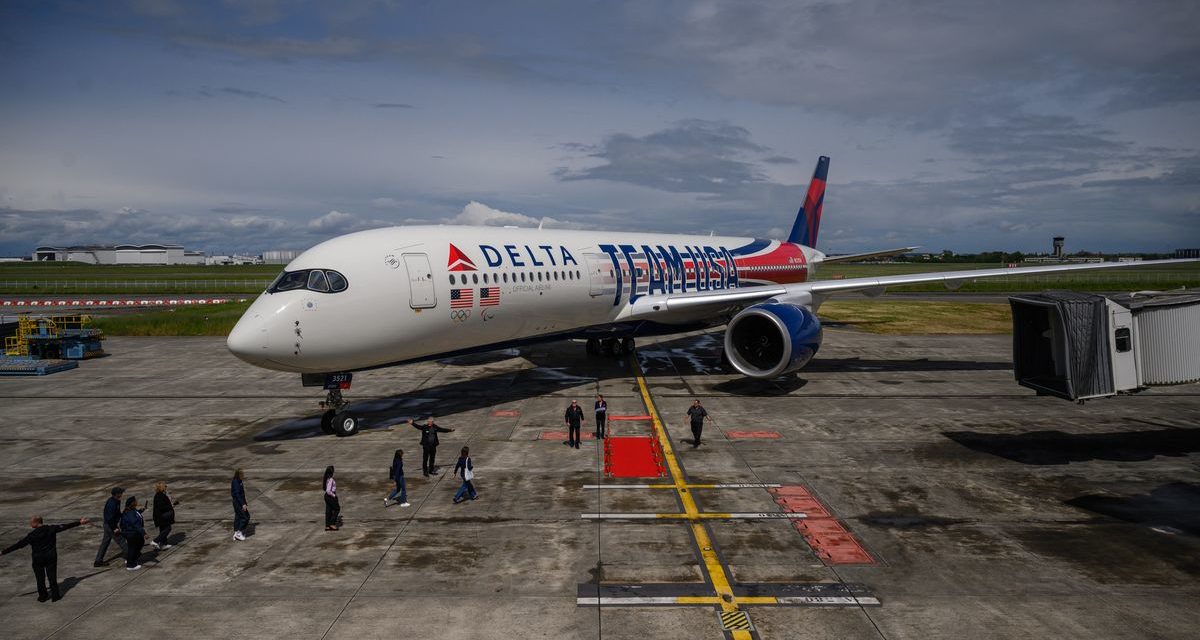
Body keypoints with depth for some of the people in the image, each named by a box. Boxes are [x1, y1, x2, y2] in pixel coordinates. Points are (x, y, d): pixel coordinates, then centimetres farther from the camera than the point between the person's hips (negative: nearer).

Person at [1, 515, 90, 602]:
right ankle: (55, 595, 15)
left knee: (40, 578, 12)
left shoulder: (32, 535, -15)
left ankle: (43, 596, 20)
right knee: (52, 577, 10)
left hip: (38, 559, -3)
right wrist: (79, 522, 11)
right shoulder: (51, 529, -6)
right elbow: (65, 526, 1)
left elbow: (18, 544, -15)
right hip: (51, 557, 3)